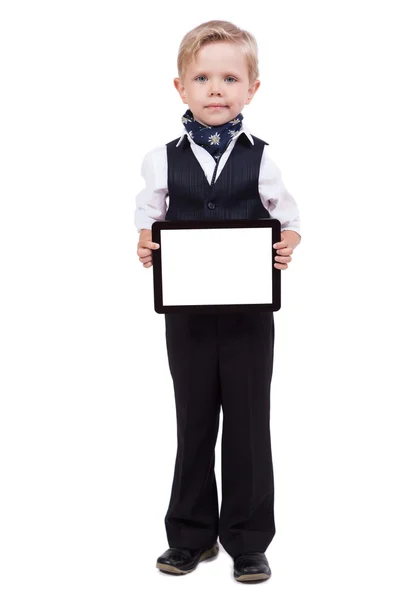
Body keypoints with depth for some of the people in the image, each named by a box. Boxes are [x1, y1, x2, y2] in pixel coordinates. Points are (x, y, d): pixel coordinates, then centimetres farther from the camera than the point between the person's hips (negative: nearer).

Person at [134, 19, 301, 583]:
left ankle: (248, 541, 21)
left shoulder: (262, 159, -2)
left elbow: (289, 222, 2)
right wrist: (145, 246, -14)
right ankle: (192, 535, 28)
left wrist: (287, 248, -19)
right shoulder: (163, 160, 1)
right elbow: (147, 220, 7)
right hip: (187, 310, 2)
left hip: (249, 310, -1)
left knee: (248, 425, 7)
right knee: (194, 423, 13)